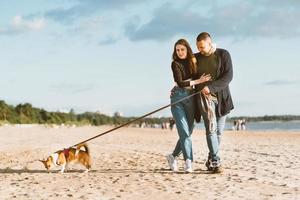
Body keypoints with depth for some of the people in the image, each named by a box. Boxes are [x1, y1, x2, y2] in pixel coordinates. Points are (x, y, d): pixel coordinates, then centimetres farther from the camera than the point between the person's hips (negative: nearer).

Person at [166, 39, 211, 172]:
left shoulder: (193, 60, 8)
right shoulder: (175, 64, -5)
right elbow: (180, 82, -14)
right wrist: (198, 81, -17)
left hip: (191, 98, 5)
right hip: (178, 99, -4)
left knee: (188, 132, 6)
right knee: (184, 132, -11)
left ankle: (173, 156, 24)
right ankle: (188, 162, -11)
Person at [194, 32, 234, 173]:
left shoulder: (223, 55, 0)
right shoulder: (196, 58, 9)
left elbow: (228, 76, -10)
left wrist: (211, 87, -20)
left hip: (221, 97, 0)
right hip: (204, 97, 0)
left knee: (219, 131, 4)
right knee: (211, 129, -13)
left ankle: (211, 160, 17)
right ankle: (216, 162, -17)